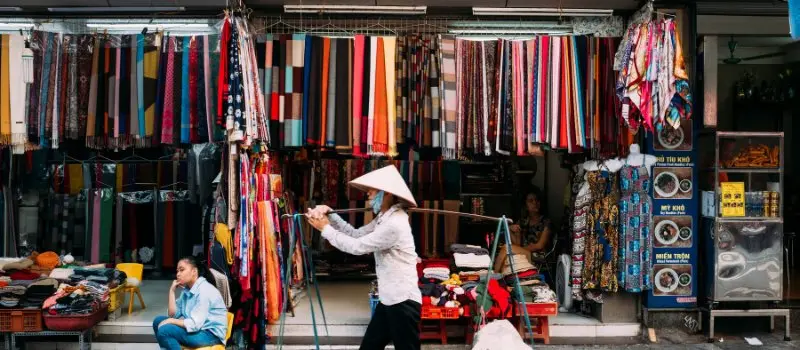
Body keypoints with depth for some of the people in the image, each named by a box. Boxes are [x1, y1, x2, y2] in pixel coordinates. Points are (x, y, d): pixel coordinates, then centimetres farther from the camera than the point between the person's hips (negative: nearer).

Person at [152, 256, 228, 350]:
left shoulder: (204, 290, -19)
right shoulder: (187, 290, 10)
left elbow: (195, 324, -25)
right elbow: (173, 314, 7)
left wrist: (171, 321, -14)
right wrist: (172, 291, 1)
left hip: (211, 334, -10)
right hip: (197, 328, 10)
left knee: (164, 331, -21)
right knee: (158, 321, 7)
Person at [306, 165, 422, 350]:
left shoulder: (394, 224, -22)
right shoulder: (384, 218, 12)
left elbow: (357, 246, -18)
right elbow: (356, 234, 12)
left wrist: (325, 228, -8)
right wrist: (330, 215, 1)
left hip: (403, 302, -10)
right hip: (389, 300, 10)